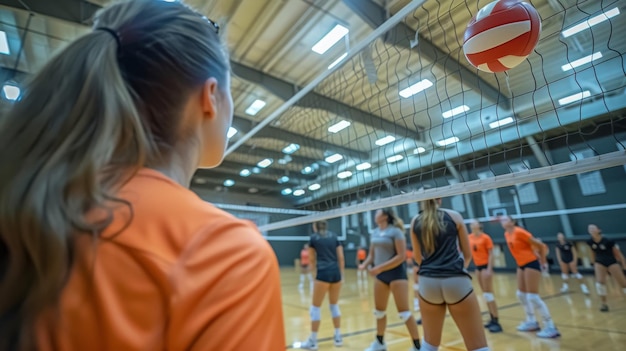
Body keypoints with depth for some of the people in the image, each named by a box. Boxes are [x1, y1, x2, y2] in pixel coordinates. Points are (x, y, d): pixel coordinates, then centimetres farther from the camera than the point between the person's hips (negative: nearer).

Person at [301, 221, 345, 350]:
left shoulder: (313, 238, 4)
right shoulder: (334, 236, 12)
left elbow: (312, 259, 13)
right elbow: (341, 258, 8)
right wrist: (341, 274, 14)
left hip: (323, 273, -4)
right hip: (336, 273, 5)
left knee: (315, 307, 7)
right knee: (334, 305, 19)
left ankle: (313, 341, 12)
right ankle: (338, 337, 26)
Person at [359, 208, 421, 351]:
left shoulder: (396, 231, -14)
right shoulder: (375, 233, 7)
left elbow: (401, 256, -20)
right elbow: (372, 254, 14)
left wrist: (380, 268, -24)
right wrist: (364, 265, -6)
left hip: (396, 273, -7)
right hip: (380, 275, 7)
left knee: (404, 312, -3)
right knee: (379, 310, 15)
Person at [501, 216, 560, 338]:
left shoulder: (519, 232, -18)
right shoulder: (507, 234, 8)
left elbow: (540, 245, -14)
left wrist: (542, 261, -4)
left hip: (531, 264, -9)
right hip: (521, 265, 9)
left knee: (533, 297, -9)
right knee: (521, 294, 15)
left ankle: (551, 327, 1)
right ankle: (532, 322, 29)